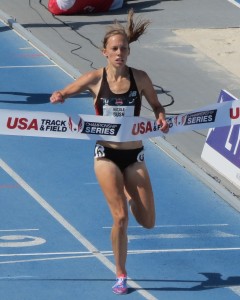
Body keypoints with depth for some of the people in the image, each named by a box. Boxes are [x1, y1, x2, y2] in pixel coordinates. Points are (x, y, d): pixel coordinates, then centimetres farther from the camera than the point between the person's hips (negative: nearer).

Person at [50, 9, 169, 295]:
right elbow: (62, 95, 4)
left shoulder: (139, 78, -5)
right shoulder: (95, 79, -7)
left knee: (148, 222, 2)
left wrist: (161, 119, -14)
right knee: (120, 217, -11)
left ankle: (129, 194, 37)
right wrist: (58, 97, -20)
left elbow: (157, 106, 9)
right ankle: (120, 276, 6)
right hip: (107, 154, -2)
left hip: (134, 155, 2)